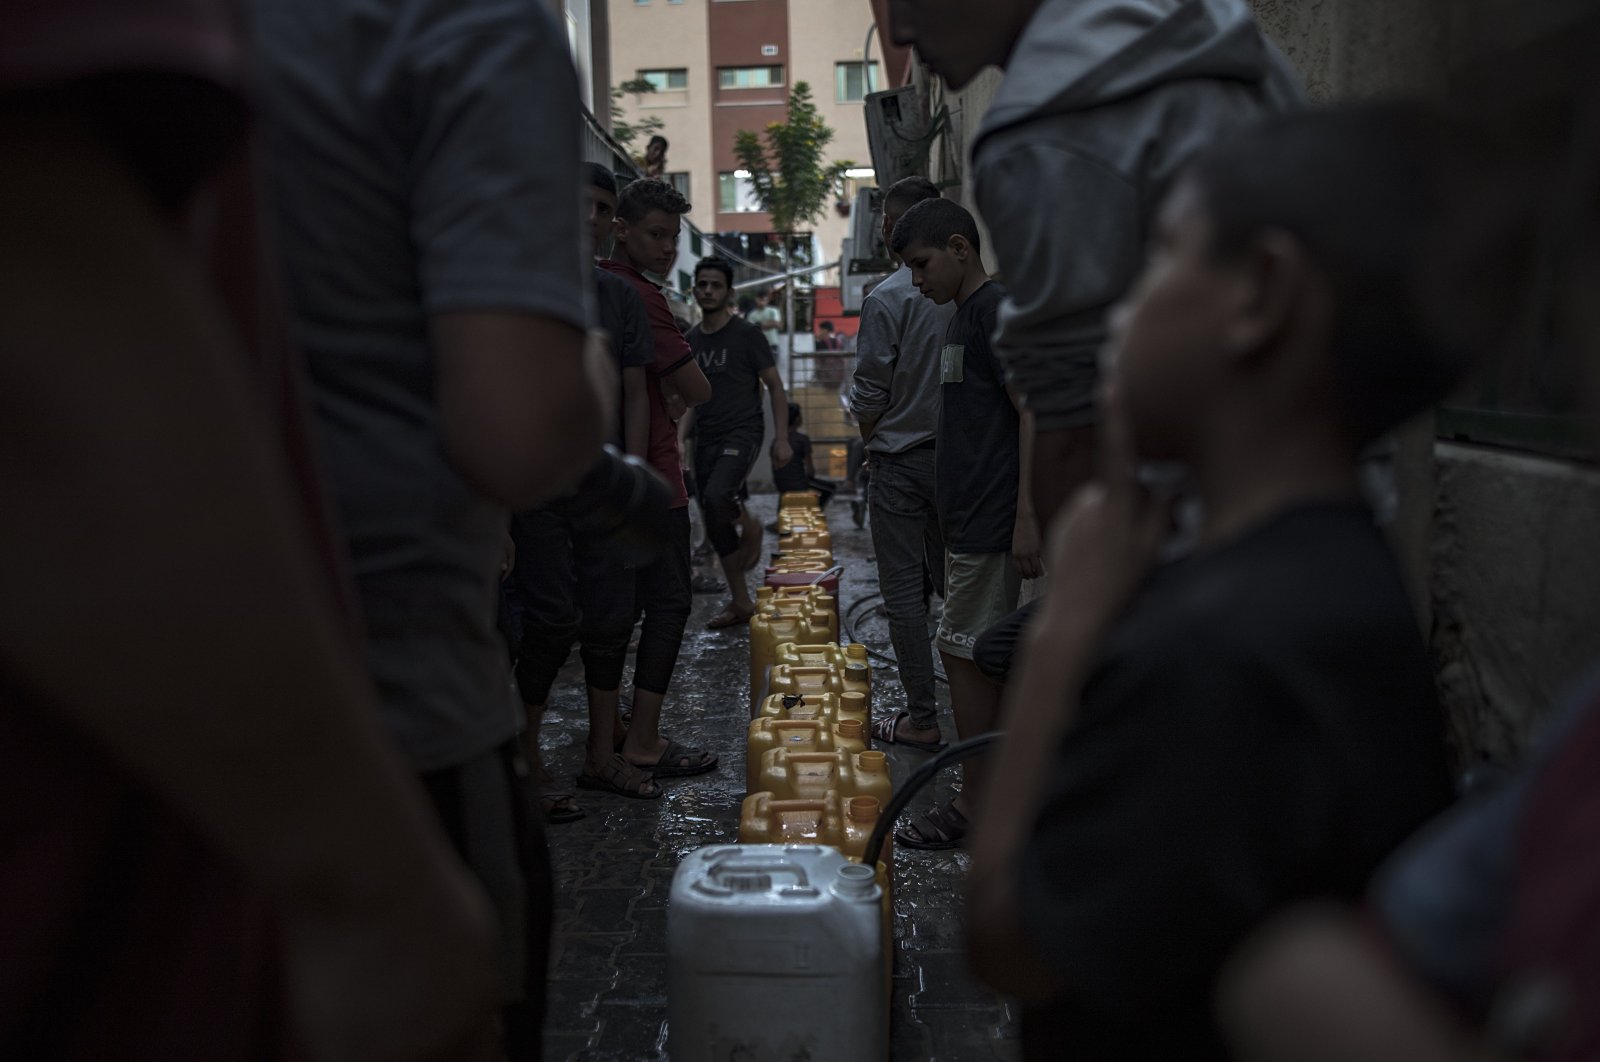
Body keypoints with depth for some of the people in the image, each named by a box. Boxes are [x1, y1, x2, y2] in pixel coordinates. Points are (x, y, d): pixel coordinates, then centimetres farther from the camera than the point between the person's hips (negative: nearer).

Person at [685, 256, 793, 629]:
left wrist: (781, 438, -11)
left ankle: (751, 527, 0)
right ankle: (740, 602, 16)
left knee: (716, 496, -32)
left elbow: (775, 387, -2)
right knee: (716, 528, 5)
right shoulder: (690, 340, 11)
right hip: (705, 439, 6)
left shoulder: (747, 335, -3)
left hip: (741, 433, -6)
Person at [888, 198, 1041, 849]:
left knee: (964, 652, -5)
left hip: (991, 522, -10)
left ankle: (975, 806, 5)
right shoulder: (964, 314, 18)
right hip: (968, 518, 10)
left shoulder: (997, 309, -12)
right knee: (977, 654, 13)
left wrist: (1027, 518, -23)